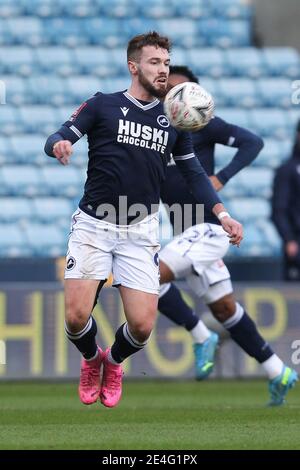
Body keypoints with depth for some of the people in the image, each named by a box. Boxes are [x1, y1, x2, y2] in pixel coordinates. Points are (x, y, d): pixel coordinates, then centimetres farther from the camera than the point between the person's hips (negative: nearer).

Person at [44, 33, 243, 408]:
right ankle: (91, 360, 22)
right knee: (76, 317, -14)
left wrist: (222, 214, 4)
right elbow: (58, 138, -9)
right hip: (93, 223, -2)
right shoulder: (102, 105, -1)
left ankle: (114, 362, 28)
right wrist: (59, 145, -34)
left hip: (141, 232, 2)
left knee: (142, 326, -8)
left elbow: (193, 172, 16)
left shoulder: (172, 120, 9)